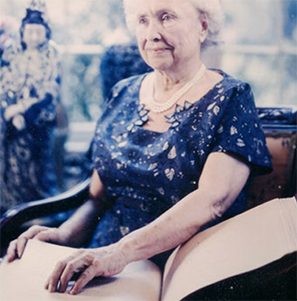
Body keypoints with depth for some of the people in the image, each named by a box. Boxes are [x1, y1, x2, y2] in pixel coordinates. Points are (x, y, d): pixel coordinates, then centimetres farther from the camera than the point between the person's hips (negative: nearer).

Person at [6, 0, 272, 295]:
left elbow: (212, 200, -19)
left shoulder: (229, 99, -3)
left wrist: (122, 251, -31)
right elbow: (99, 196, 14)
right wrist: (66, 234, -8)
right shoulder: (123, 95, 12)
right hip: (104, 271, 5)